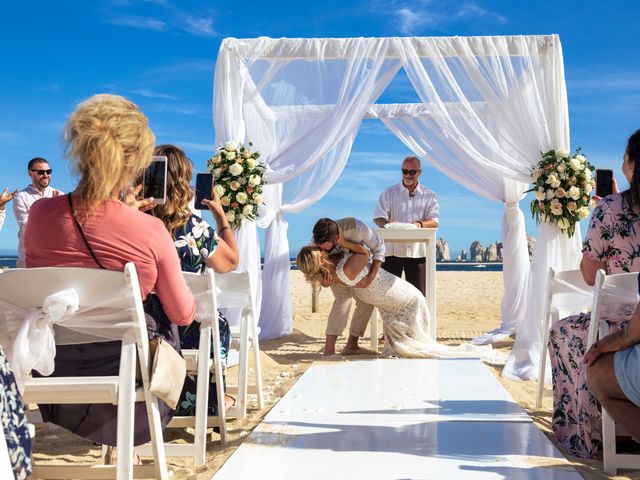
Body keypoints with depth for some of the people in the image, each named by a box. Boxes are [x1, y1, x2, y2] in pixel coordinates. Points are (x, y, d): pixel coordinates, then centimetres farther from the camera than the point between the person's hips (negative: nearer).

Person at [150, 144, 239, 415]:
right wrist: (220, 215, 9)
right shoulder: (194, 229, -19)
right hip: (182, 335, -3)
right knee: (218, 323, 31)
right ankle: (208, 400, 47)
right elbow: (231, 262, -2)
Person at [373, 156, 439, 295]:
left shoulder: (429, 195, 9)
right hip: (392, 250, 0)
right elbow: (378, 217, -1)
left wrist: (420, 224, -24)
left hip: (417, 251, 1)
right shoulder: (389, 193, 8)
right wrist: (387, 224, -26)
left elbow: (434, 222, -1)